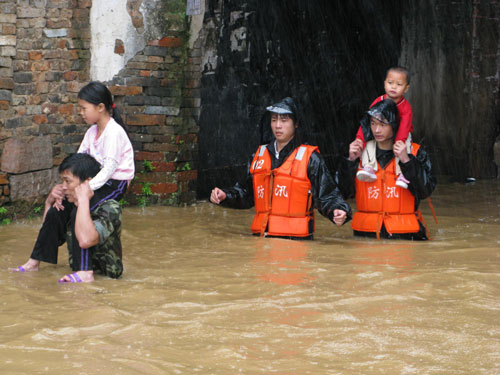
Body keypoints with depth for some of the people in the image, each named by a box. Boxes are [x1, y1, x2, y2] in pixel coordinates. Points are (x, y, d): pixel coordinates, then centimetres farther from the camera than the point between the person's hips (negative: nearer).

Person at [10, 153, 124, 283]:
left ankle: (85, 273, -32)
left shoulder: (110, 208, -24)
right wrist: (49, 202, -3)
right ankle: (34, 263, 11)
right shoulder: (72, 202, -1)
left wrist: (83, 200, -36)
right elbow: (50, 230, 14)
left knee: (78, 215, -24)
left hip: (106, 271, -8)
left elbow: (85, 240, -43)